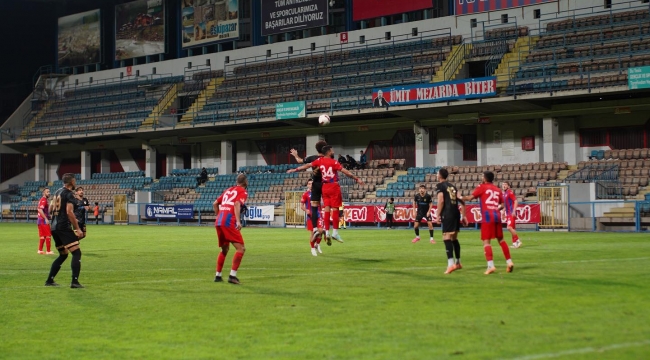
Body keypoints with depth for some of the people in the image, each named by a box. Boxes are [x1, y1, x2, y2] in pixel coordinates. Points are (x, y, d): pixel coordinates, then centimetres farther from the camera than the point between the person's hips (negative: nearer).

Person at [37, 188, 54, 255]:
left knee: (42, 236, 13)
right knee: (48, 235, -6)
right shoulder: (43, 200, -14)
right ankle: (48, 251, -4)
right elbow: (40, 210, -25)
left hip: (40, 220, 10)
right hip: (43, 220, -10)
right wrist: (46, 219, -27)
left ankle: (40, 250, 16)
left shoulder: (43, 200, 17)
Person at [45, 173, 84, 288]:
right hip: (64, 227, -9)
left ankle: (49, 280, 20)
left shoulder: (58, 192, 16)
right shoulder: (69, 194, -9)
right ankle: (75, 282, -18)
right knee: (76, 253, -8)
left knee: (63, 254, 21)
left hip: (54, 227, 9)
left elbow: (50, 209, 21)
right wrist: (77, 228, -18)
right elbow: (69, 212, -19)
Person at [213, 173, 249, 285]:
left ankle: (218, 276, 24)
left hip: (218, 222, 8)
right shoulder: (242, 192, 2)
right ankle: (232, 275, -18)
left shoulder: (228, 190, 23)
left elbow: (215, 204, 26)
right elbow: (237, 204, -16)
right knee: (240, 248, -8)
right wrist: (238, 221, -25)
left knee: (224, 249, 23)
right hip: (229, 222, -8)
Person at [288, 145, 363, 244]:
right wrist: (357, 179, -9)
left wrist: (295, 170, 21)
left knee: (327, 209, 5)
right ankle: (335, 232, -2)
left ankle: (327, 232, 2)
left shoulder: (320, 160, 4)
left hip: (325, 187, 5)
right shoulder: (334, 162, -9)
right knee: (335, 209, -2)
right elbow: (345, 172, -13)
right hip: (334, 187, -5)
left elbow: (307, 165, 10)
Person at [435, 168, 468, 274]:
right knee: (454, 238, 17)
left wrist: (438, 216, -10)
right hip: (456, 213, 7)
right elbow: (461, 201, 14)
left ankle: (451, 264, -23)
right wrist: (463, 215, 17)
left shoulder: (439, 186, -1)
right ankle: (458, 263, 25)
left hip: (447, 214, -7)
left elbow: (441, 201, -13)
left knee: (447, 238, -11)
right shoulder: (452, 186, 20)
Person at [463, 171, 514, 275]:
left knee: (486, 241, -8)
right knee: (501, 240, 18)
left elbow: (470, 197, -5)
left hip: (487, 217, -5)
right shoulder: (497, 190, 16)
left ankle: (491, 265, -21)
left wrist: (461, 198, 11)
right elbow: (502, 205, 15)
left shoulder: (482, 187, 2)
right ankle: (509, 262, 16)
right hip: (496, 216, 5)